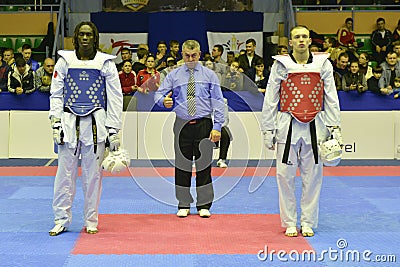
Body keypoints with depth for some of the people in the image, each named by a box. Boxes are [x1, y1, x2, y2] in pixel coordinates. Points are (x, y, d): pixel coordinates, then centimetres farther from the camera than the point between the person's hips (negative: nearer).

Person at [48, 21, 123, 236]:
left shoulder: (105, 63, 3)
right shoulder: (65, 61, 6)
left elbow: (115, 97, 4)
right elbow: (56, 94, 8)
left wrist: (113, 130, 0)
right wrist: (56, 124, -1)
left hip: (95, 123, 0)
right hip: (70, 122, 1)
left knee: (93, 174, 4)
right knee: (65, 173, 1)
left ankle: (91, 221, 16)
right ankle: (61, 220, 12)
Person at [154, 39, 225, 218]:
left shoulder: (209, 75, 6)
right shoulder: (174, 75, 9)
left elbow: (218, 101, 2)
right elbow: (159, 94, 9)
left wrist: (217, 127, -7)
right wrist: (164, 101, -17)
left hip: (204, 125, -1)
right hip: (182, 125, 1)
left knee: (204, 164, 2)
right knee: (182, 164, 5)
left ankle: (204, 205, 12)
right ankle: (183, 204, 15)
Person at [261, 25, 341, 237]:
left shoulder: (323, 64, 3)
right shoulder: (281, 65, 0)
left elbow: (331, 98, 7)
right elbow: (270, 100, 4)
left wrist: (335, 128, 3)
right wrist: (268, 131, 2)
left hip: (314, 127, 1)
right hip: (288, 126, -1)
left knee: (312, 176, 5)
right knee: (285, 175, 1)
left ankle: (308, 223, 18)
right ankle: (290, 223, 14)